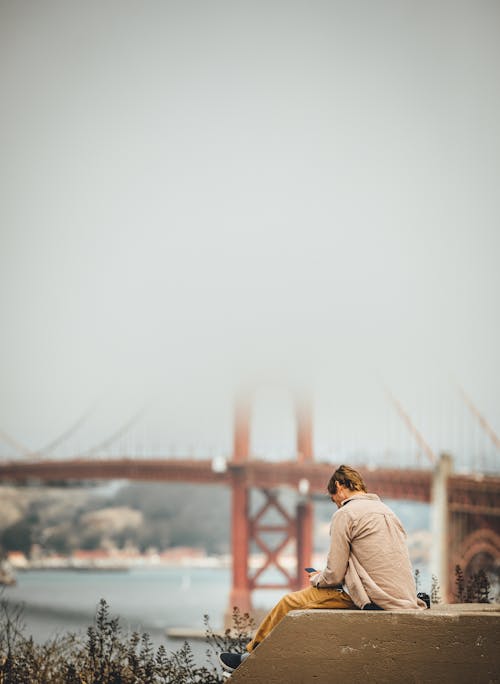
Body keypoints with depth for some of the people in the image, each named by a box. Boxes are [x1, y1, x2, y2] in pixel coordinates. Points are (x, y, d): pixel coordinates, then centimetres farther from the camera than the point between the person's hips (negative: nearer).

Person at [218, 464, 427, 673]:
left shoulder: (345, 514, -5)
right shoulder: (387, 511, 21)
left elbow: (334, 575, -7)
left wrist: (316, 579, 15)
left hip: (378, 604, -9)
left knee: (290, 603, 2)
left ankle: (251, 657, 18)